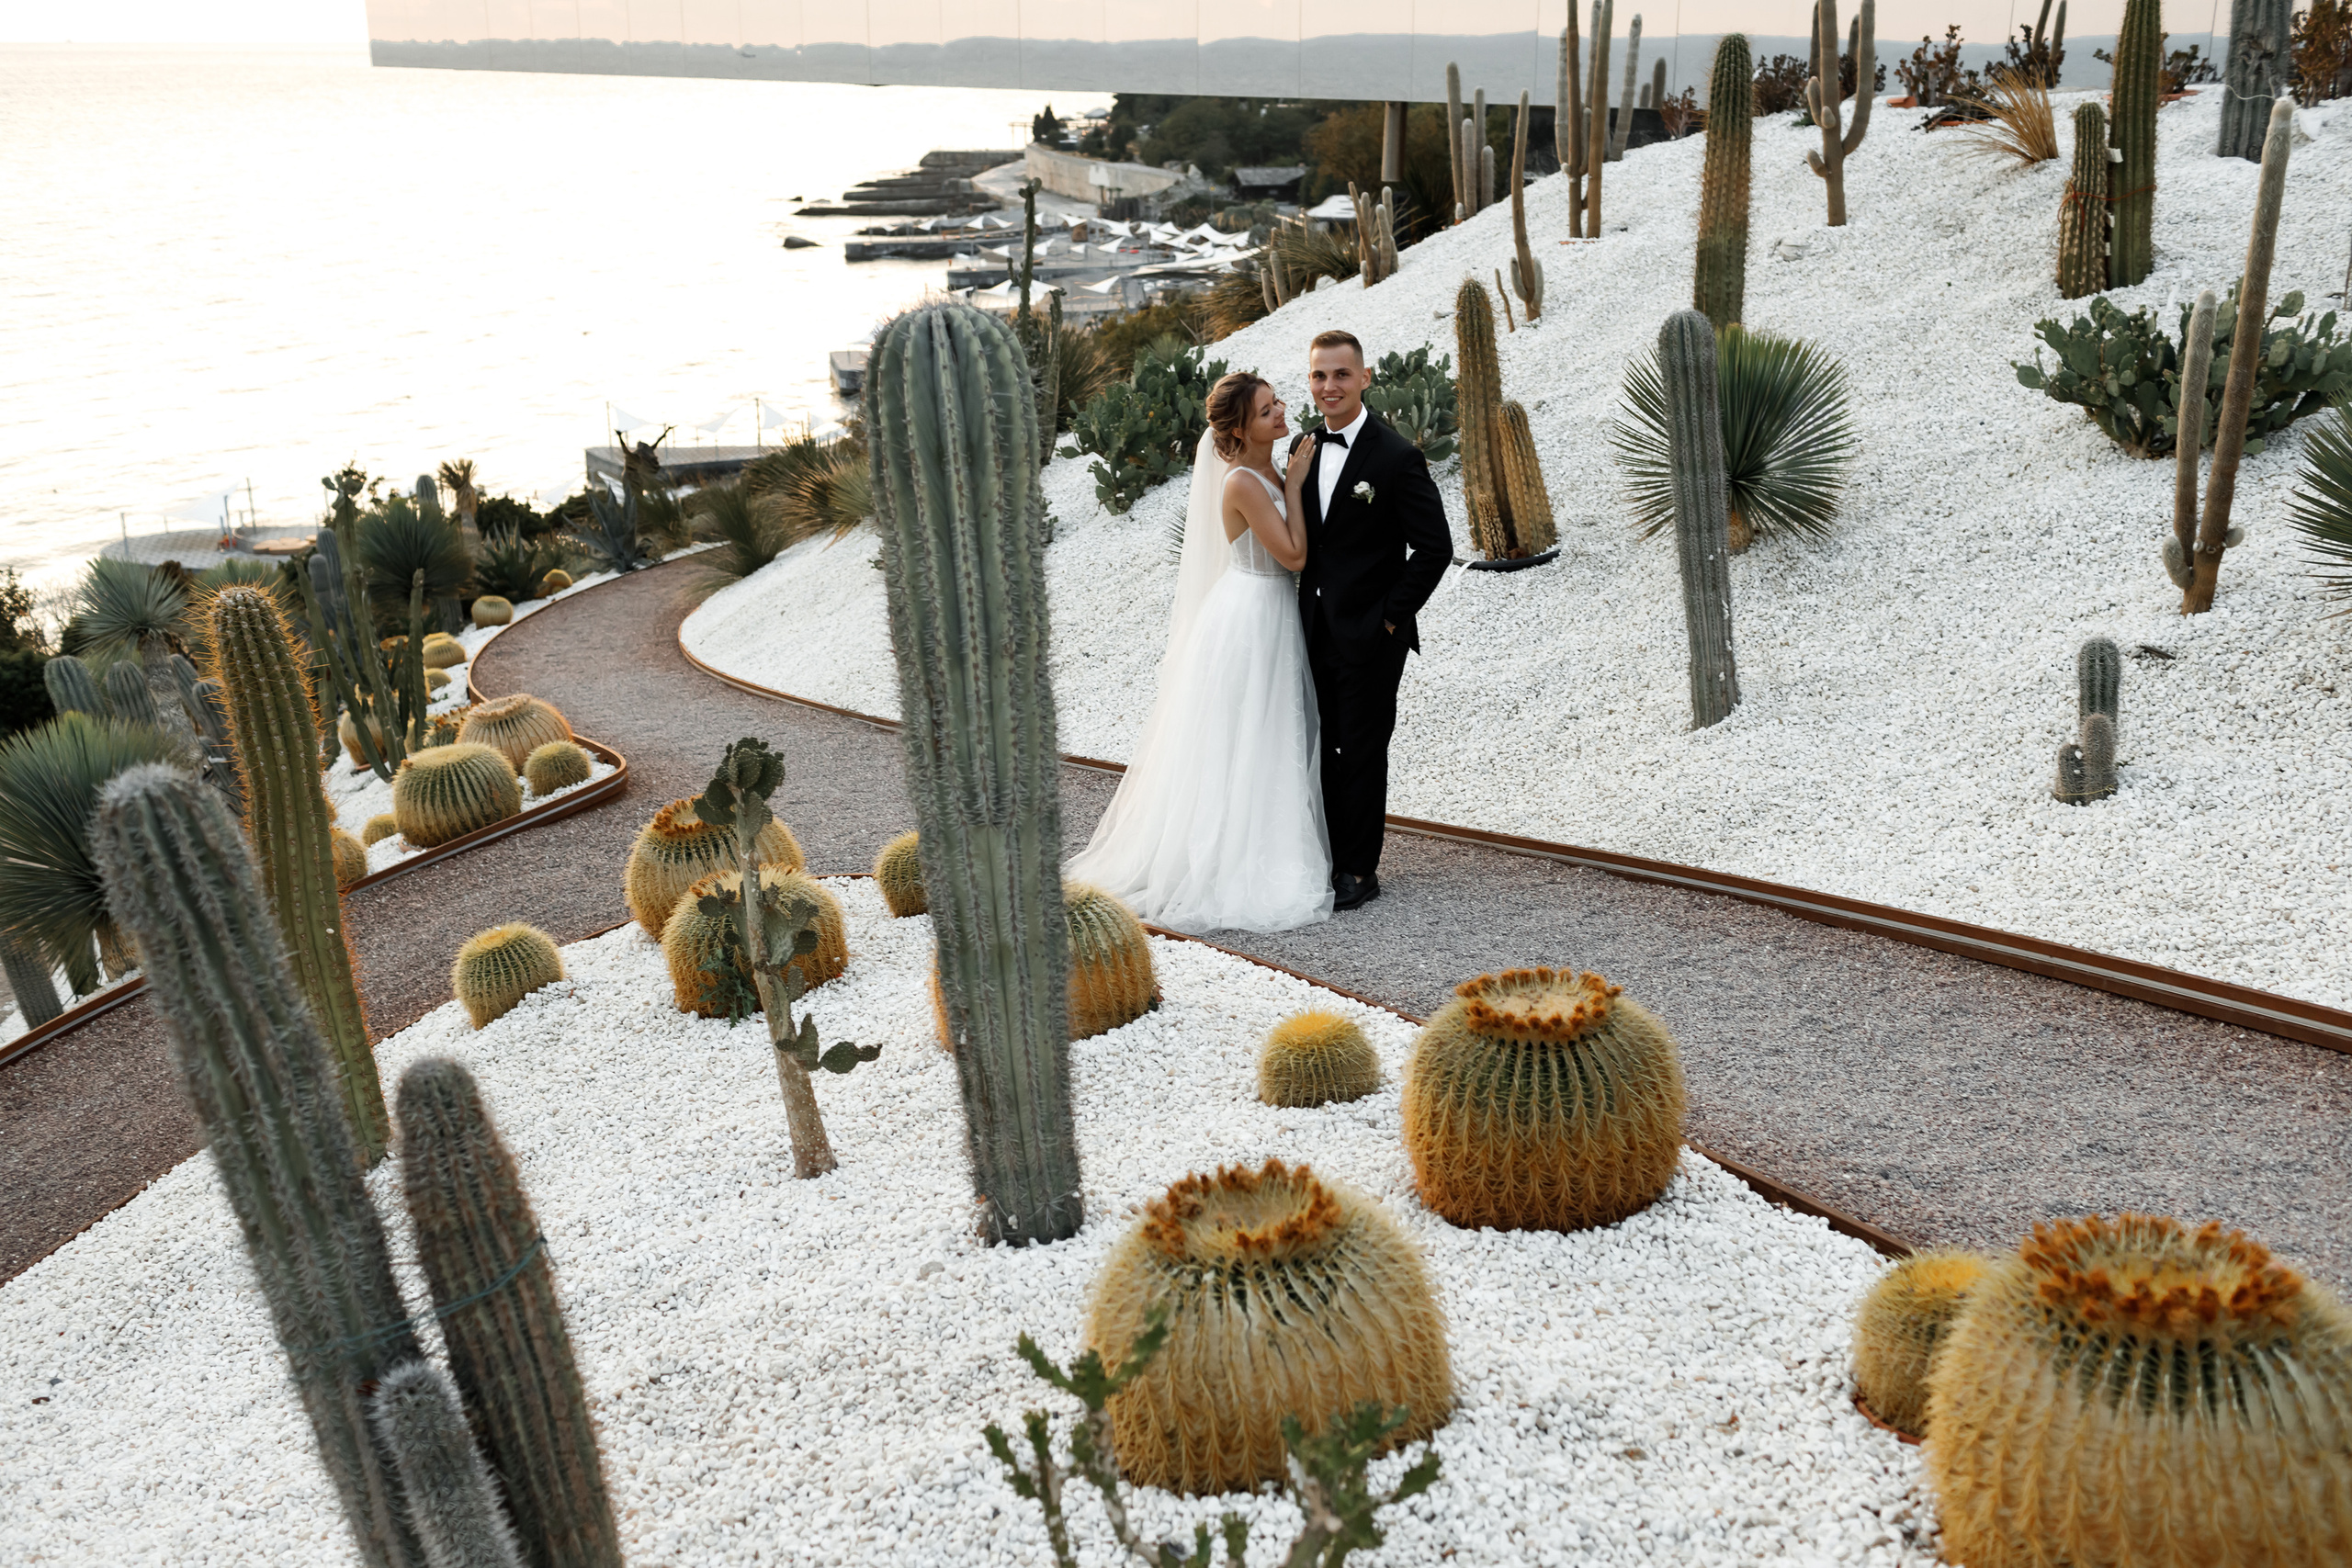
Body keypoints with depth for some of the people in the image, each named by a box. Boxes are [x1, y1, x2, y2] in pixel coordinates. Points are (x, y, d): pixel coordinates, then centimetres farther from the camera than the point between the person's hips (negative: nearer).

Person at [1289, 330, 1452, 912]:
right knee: (1321, 751, 11)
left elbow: (1435, 548, -12)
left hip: (1369, 637, -6)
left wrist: (1390, 618, -12)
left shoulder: (1397, 457, -12)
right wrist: (1304, 613, 10)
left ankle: (1359, 872, 13)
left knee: (1362, 754, 2)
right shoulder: (1303, 449, 7)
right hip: (1315, 634, 6)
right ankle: (1328, 859, 23)